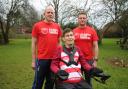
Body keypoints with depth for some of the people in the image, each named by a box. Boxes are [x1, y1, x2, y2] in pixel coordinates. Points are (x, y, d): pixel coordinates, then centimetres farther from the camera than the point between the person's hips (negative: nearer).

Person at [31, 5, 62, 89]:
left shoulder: (57, 26, 7)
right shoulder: (37, 25, -3)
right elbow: (34, 43, 0)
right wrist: (33, 60, -2)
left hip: (54, 59, 4)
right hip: (41, 59, -3)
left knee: (50, 82, 16)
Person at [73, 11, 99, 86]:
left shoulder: (92, 31, -1)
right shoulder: (74, 31, 0)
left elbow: (95, 46, -1)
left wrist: (95, 60, -6)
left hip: (89, 60, 0)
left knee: (88, 80, 13)